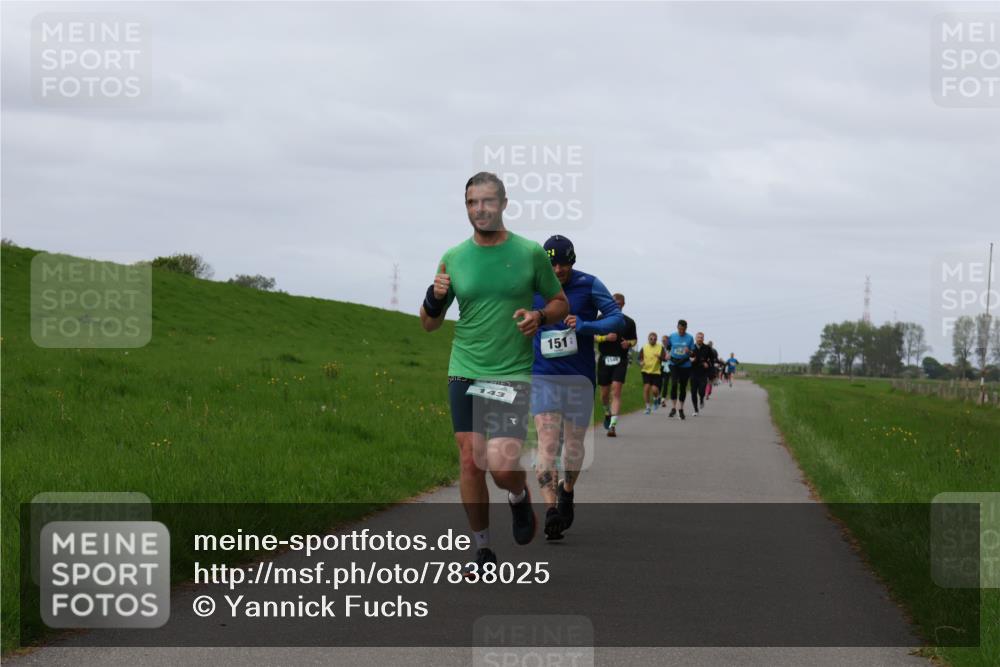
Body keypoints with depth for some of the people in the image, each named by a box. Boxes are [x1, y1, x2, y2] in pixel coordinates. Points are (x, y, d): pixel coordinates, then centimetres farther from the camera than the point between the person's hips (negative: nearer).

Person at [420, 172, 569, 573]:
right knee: (470, 461, 0)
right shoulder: (453, 258, 6)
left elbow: (561, 303, 11)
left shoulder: (530, 253, 0)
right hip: (464, 373, 3)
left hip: (512, 374, -3)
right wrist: (435, 298, -10)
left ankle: (519, 499, 18)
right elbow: (429, 324, 12)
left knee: (502, 464, -17)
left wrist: (539, 316, -11)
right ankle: (483, 550, 14)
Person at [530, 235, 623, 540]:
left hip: (579, 377, 0)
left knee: (574, 442, 9)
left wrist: (584, 326, -19)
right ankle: (551, 509, -21)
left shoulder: (589, 285, -2)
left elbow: (617, 318, -3)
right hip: (543, 375, 0)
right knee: (547, 440, -14)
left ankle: (567, 492, 36)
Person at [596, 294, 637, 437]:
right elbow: (592, 336, 3)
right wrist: (606, 337, -14)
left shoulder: (629, 322, 7)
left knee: (616, 391, -14)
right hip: (604, 359, 1)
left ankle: (612, 425, -20)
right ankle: (608, 413, 41)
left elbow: (634, 339, 16)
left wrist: (629, 343, -7)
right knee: (605, 392, 8)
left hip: (621, 360, -1)